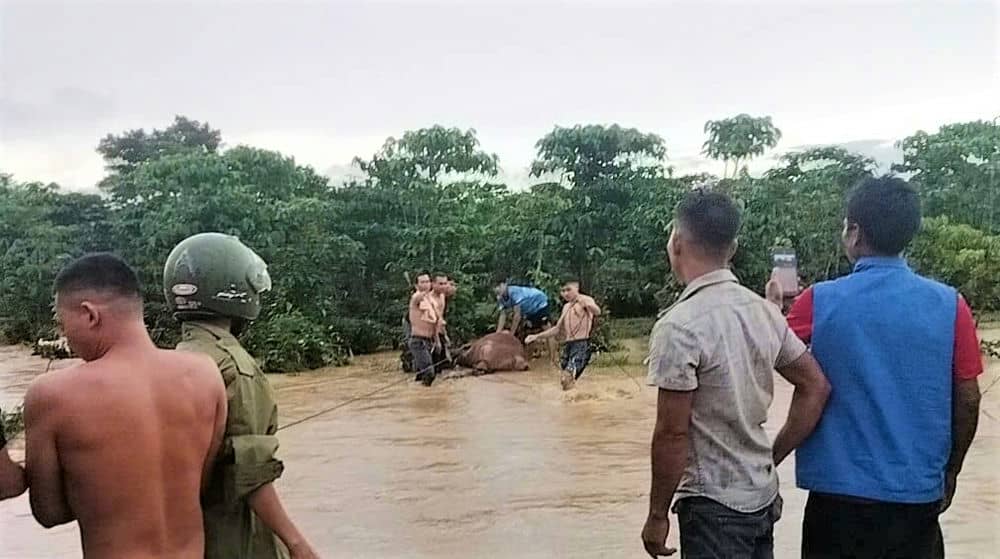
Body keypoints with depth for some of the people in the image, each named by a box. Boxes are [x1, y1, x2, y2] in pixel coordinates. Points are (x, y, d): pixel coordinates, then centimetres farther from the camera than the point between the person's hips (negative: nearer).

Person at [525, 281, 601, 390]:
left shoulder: (585, 300, -5)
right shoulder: (566, 307, 20)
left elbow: (597, 312, -28)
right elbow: (558, 329, 26)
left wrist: (585, 303, -52)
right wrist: (537, 336, 18)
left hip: (581, 345, -8)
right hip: (568, 345, 8)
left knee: (566, 379, -21)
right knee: (566, 381, 9)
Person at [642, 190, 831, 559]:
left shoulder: (679, 326, -21)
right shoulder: (764, 311, 1)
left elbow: (672, 434, -19)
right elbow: (816, 387, 6)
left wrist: (657, 516, -8)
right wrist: (773, 457, 10)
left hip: (714, 506, -7)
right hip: (763, 497, 7)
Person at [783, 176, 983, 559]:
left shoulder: (821, 301, -13)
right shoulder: (950, 305, -7)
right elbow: (968, 400, -1)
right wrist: (950, 471, 14)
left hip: (841, 490, -2)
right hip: (918, 490, 2)